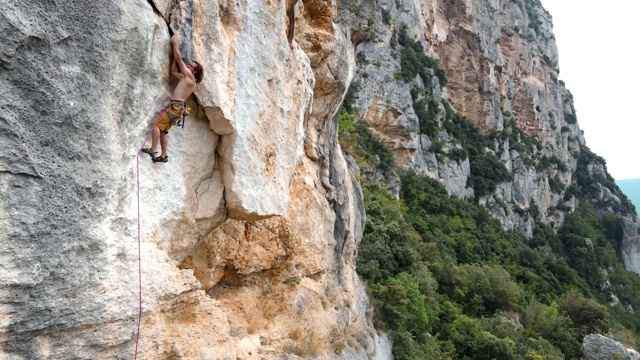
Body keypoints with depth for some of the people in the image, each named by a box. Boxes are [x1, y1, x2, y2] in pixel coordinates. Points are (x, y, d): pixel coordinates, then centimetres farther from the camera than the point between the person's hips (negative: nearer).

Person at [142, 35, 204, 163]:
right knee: (163, 130, 9)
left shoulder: (189, 76, -3)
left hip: (175, 106, -9)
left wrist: (175, 43, 7)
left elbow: (179, 59, -2)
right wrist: (176, 53, 27)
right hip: (177, 107, 9)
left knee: (156, 123, -13)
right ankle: (163, 155, 9)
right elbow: (174, 71, 31)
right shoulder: (185, 78, 22)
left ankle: (153, 149, -14)